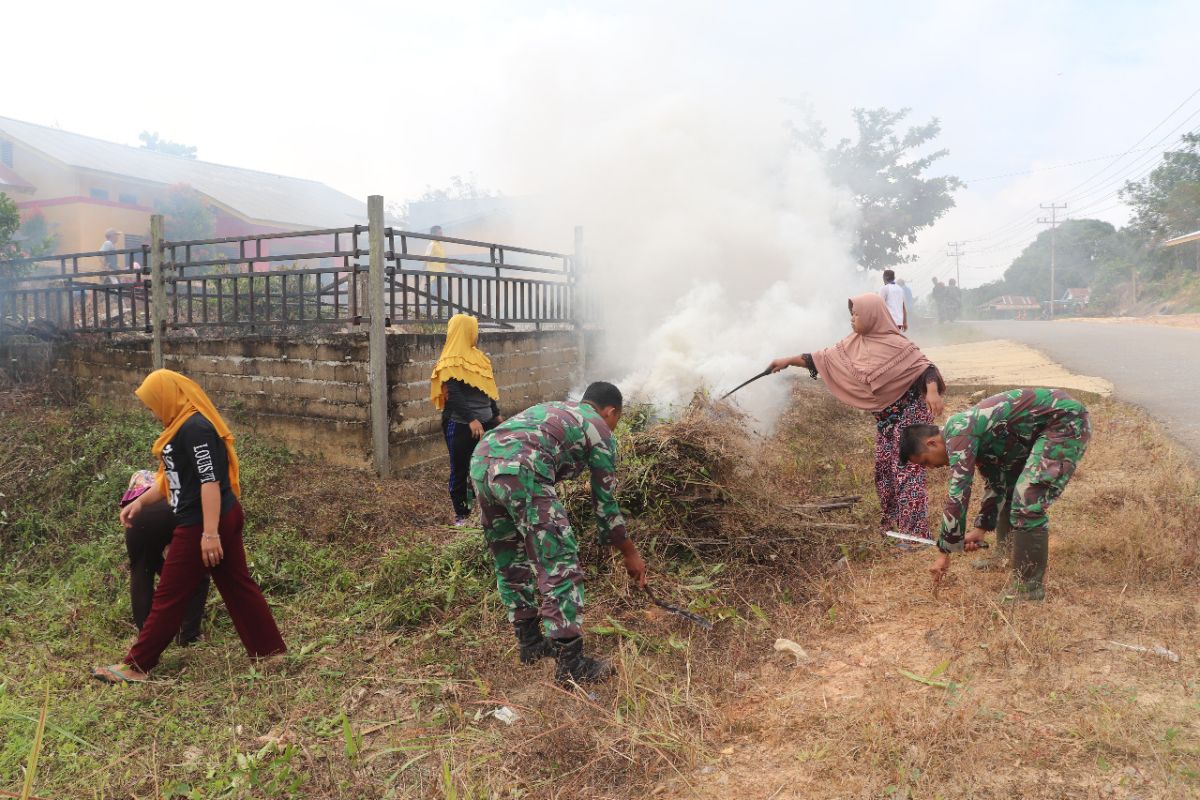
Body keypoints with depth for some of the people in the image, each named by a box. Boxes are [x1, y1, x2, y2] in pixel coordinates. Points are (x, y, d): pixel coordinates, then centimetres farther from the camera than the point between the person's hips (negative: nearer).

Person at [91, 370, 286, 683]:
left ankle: (136, 666, 17)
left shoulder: (194, 428, -19)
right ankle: (270, 651, 18)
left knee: (170, 596, 3)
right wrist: (140, 503, 22)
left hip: (202, 524, -10)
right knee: (237, 585, 13)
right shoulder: (185, 426, 14)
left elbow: (211, 482, -24)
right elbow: (171, 477, 24)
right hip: (223, 518, 10)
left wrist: (210, 533, -26)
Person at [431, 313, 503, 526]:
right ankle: (461, 514, 15)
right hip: (460, 425, -8)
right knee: (460, 469, 4)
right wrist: (470, 420, -32)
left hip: (485, 421, 8)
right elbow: (454, 395, -23)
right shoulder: (452, 362, -12)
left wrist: (496, 414, 23)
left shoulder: (477, 356, 14)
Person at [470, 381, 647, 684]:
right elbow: (605, 502, 19)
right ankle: (570, 664, 5)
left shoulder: (550, 409, 36)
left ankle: (530, 643, 34)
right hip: (520, 471, -8)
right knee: (560, 565, 2)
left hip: (480, 463, 8)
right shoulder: (600, 431, 16)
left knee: (510, 563, 21)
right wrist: (630, 553, 30)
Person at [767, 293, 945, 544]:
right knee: (883, 470, 13)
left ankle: (916, 534, -5)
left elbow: (925, 366, -20)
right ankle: (890, 524, 27)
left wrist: (932, 392, -38)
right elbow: (823, 358, 9)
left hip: (908, 415, -8)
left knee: (908, 472, -9)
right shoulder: (854, 344, 4)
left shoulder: (896, 344, -18)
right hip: (884, 418, 8)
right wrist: (788, 361, 8)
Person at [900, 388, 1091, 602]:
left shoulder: (958, 434, -19)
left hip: (1067, 421, -11)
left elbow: (957, 494, -22)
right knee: (1010, 488, 21)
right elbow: (995, 481, 20)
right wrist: (981, 528, 18)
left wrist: (944, 553, -15)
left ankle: (1029, 585, -6)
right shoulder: (971, 436, 10)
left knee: (1028, 501, -16)